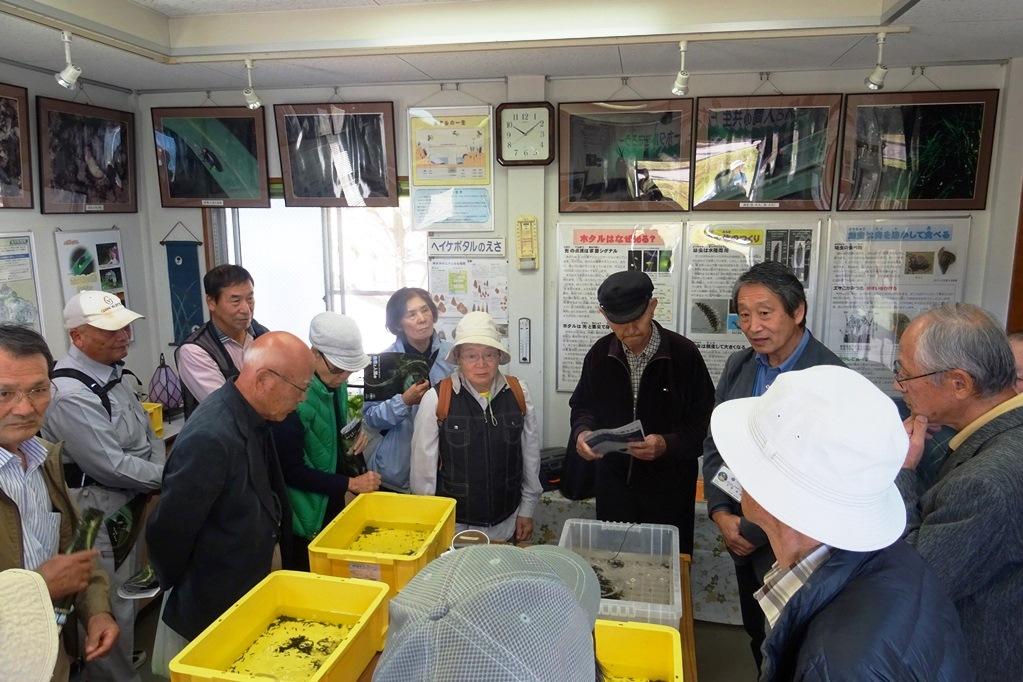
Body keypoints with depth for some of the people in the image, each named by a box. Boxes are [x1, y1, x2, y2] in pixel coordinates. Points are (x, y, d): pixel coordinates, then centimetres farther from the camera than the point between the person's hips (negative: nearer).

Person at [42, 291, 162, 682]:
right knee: (110, 612, 7)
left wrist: (162, 471, -5)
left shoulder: (112, 374, 4)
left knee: (128, 600, 26)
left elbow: (147, 436, 11)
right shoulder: (70, 394, -25)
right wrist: (167, 477, -14)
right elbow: (110, 467, -26)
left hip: (128, 507, 9)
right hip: (99, 519, -9)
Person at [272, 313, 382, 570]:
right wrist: (351, 483, -21)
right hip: (307, 518, -7)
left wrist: (354, 435, -4)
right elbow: (291, 471, -23)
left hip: (334, 503, 8)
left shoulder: (336, 383, -2)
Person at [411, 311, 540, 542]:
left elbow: (531, 455, 4)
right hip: (453, 524, -2)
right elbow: (423, 466, -5)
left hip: (506, 523, 2)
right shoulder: (436, 399, -14)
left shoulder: (518, 394, -6)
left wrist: (526, 511, 9)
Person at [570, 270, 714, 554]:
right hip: (614, 480, 3)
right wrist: (582, 432, -11)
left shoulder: (683, 353, -14)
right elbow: (583, 406, 10)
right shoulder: (600, 354, -2)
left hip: (669, 486, -3)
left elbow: (704, 421, -10)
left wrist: (667, 445, -25)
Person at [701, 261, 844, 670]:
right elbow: (713, 443, 5)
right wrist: (721, 514, -6)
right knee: (757, 636, 23)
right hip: (742, 542, 6)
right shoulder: (738, 365, 0)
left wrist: (752, 530, -16)